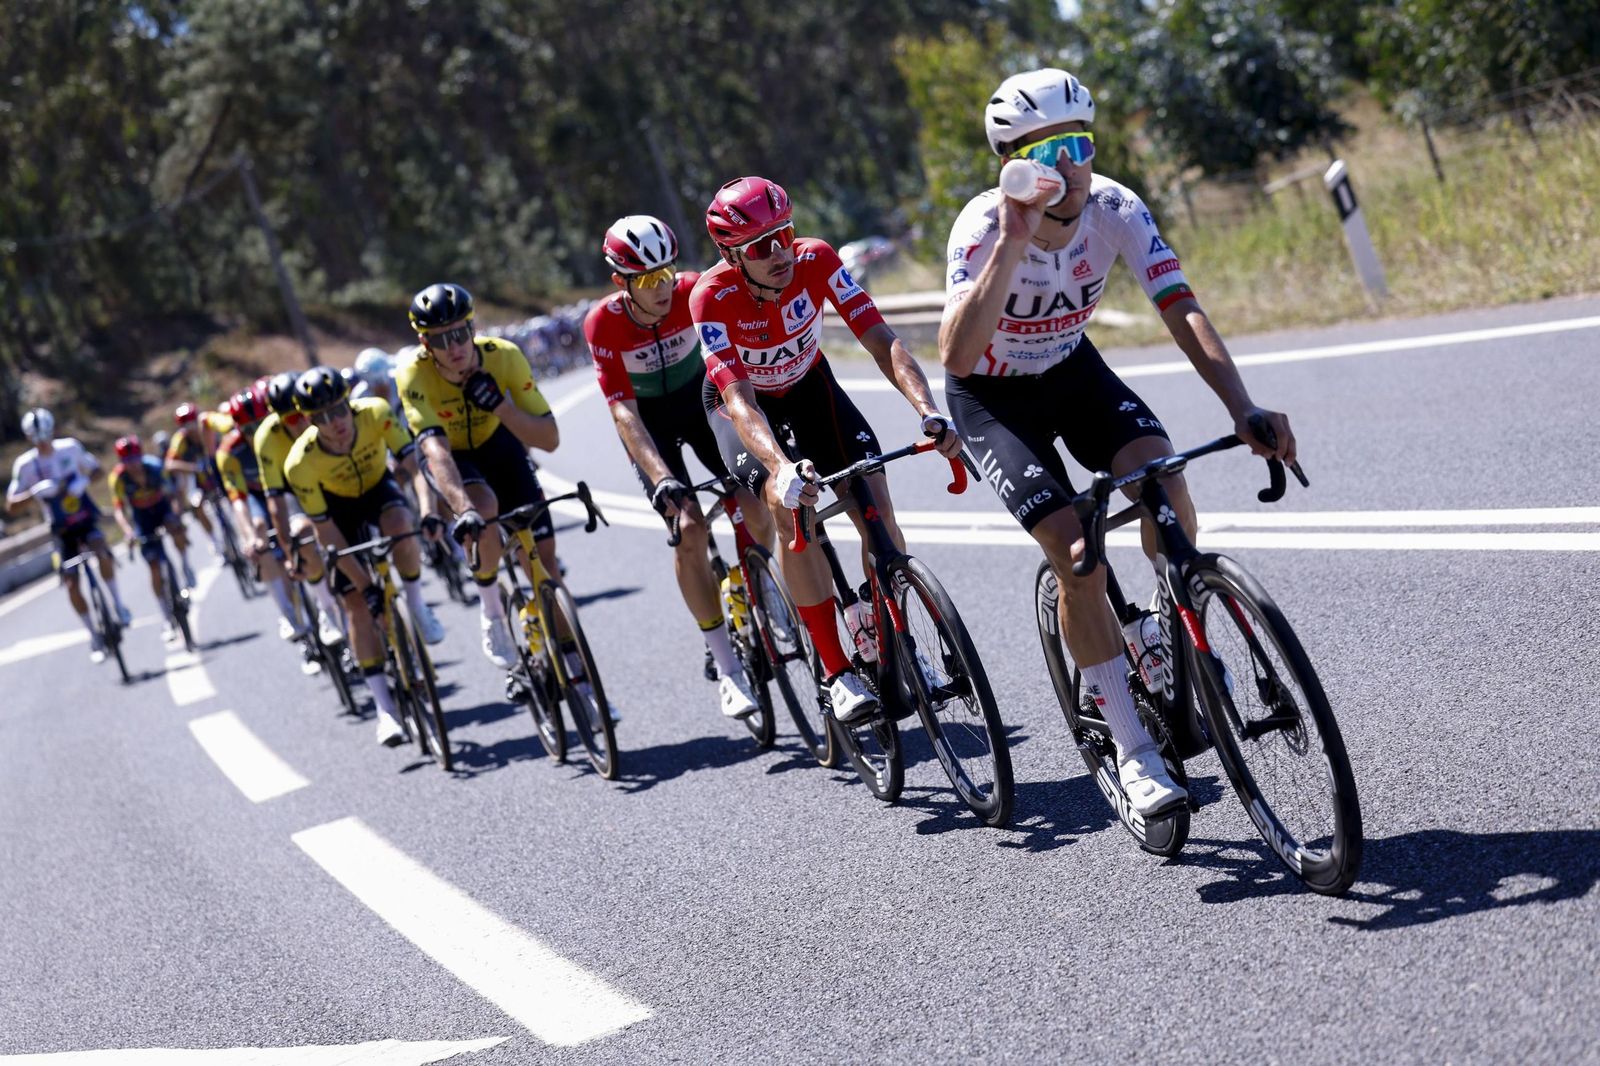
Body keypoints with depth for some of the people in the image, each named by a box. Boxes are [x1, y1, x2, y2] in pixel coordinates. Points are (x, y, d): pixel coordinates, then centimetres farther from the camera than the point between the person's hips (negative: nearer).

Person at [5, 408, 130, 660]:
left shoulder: (70, 447, -7)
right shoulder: (25, 464, -11)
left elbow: (95, 469, 7)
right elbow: (11, 506, -11)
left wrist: (84, 480, -16)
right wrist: (35, 492, -29)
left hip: (86, 520, 0)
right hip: (62, 530, 0)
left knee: (102, 553, -31)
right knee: (71, 583, -8)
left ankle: (118, 604, -11)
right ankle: (94, 637, 7)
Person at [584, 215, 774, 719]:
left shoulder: (696, 291, -25)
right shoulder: (603, 324, -28)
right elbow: (624, 413, -30)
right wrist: (663, 479, -40)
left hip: (699, 398, 2)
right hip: (648, 419, -2)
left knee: (755, 505, -14)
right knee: (689, 527, -18)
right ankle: (727, 669, -9)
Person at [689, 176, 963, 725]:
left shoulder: (816, 259, -27)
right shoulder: (712, 297, -34)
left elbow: (881, 340, -30)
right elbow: (739, 399, -41)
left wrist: (929, 412, -46)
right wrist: (782, 469, -59)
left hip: (807, 382, 3)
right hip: (741, 399, -3)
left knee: (875, 502, -15)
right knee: (792, 506, -28)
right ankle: (837, 673, -23)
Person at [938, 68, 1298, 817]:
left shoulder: (1113, 208, -22)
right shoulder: (984, 226, -32)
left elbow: (1181, 311, -30)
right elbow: (957, 356, -44)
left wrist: (1243, 409, -44)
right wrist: (1013, 243, -50)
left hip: (1070, 369, 3)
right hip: (992, 395, -3)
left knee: (1162, 478, -25)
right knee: (1077, 553, -19)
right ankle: (1133, 753, -7)